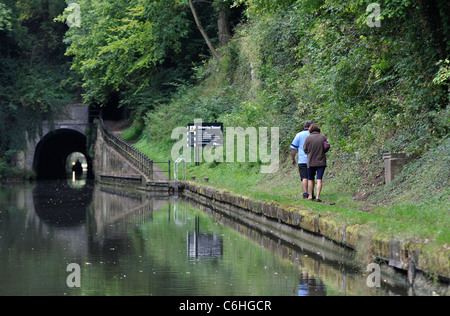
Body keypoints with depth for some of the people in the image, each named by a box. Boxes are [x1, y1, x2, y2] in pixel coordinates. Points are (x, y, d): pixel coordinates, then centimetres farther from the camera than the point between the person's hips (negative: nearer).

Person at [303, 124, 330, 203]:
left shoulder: (308, 138, -9)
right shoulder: (323, 137, -4)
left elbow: (305, 150, -2)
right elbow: (327, 148, 5)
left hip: (311, 162, -1)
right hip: (321, 162, 1)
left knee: (310, 179, 15)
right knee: (319, 179, 0)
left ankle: (310, 196, 17)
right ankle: (318, 197, -8)